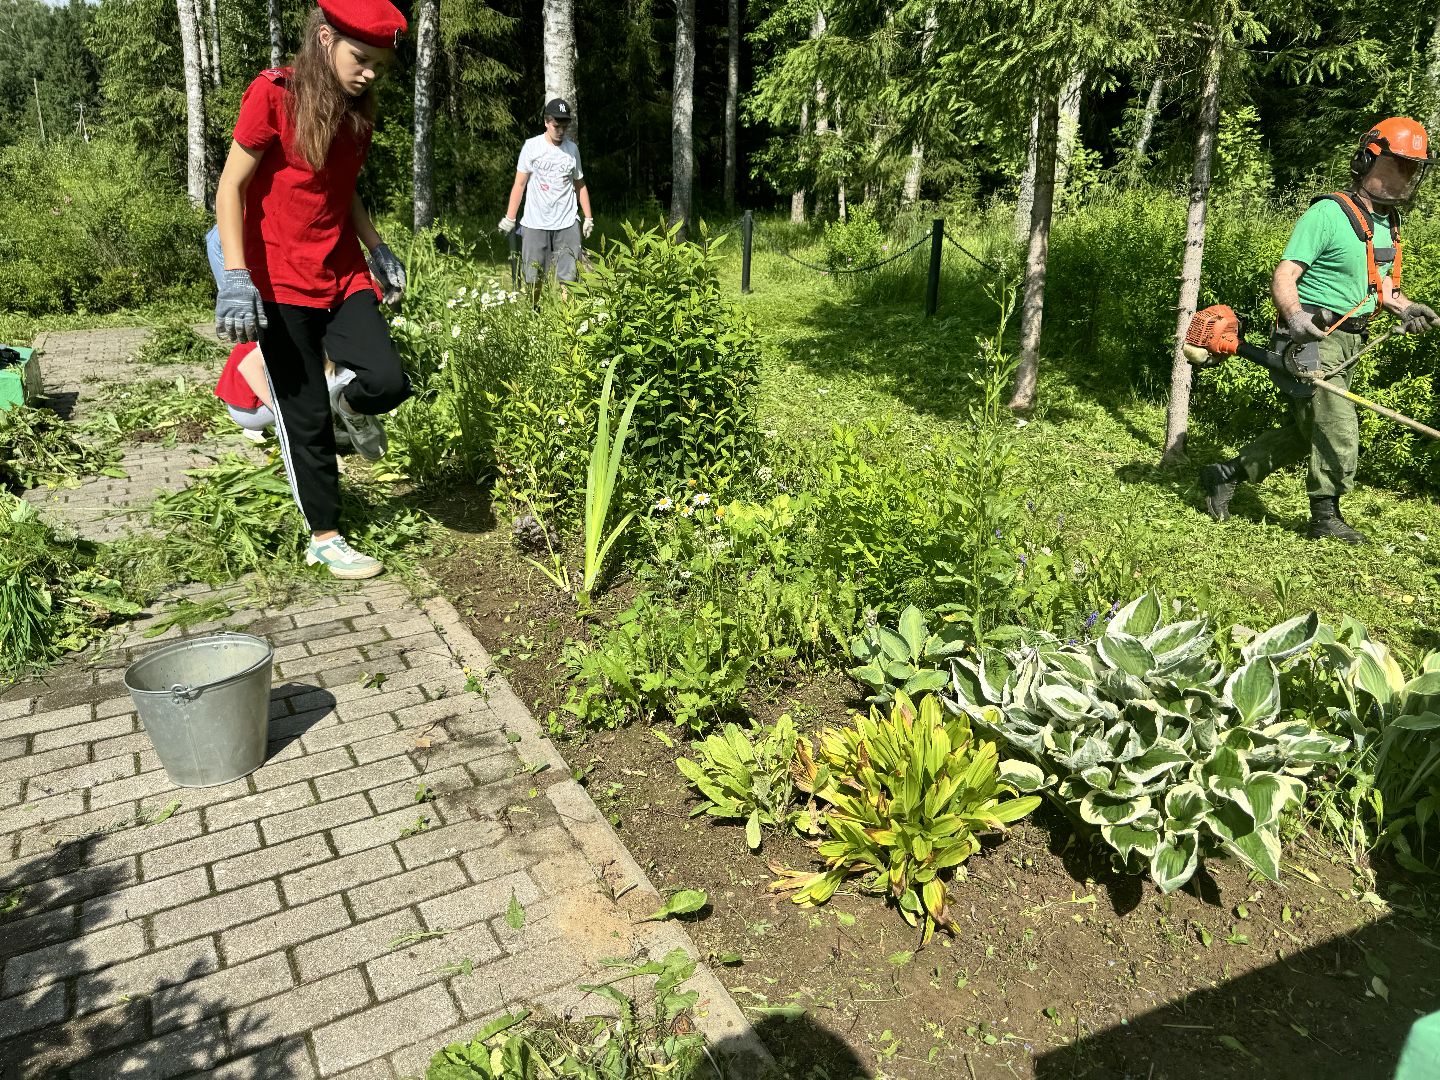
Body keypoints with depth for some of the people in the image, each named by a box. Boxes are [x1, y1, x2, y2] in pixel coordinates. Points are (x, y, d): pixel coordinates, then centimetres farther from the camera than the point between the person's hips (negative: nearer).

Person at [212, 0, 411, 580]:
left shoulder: (358, 111, 8)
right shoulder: (273, 94, -11)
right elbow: (231, 187, -12)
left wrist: (377, 247, 12)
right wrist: (236, 275, -21)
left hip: (343, 276, 5)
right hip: (281, 286, -5)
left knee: (389, 382, -14)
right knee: (306, 419, 0)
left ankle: (351, 405, 24)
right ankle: (324, 540, 15)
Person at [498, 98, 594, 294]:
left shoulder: (572, 149, 8)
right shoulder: (532, 146, 0)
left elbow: (580, 185, 17)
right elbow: (519, 184, 2)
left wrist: (588, 218, 13)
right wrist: (509, 218, -4)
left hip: (567, 225, 2)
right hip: (535, 224, -1)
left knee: (567, 278, -6)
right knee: (534, 278, 2)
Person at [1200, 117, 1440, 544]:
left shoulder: (1387, 224, 14)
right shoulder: (1328, 214, -13)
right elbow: (1283, 277, -20)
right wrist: (1295, 317, -38)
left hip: (1347, 346, 9)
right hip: (1314, 342, -9)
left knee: (1304, 433, 12)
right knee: (1338, 429, -7)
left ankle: (1226, 474, 24)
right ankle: (1326, 518, 7)